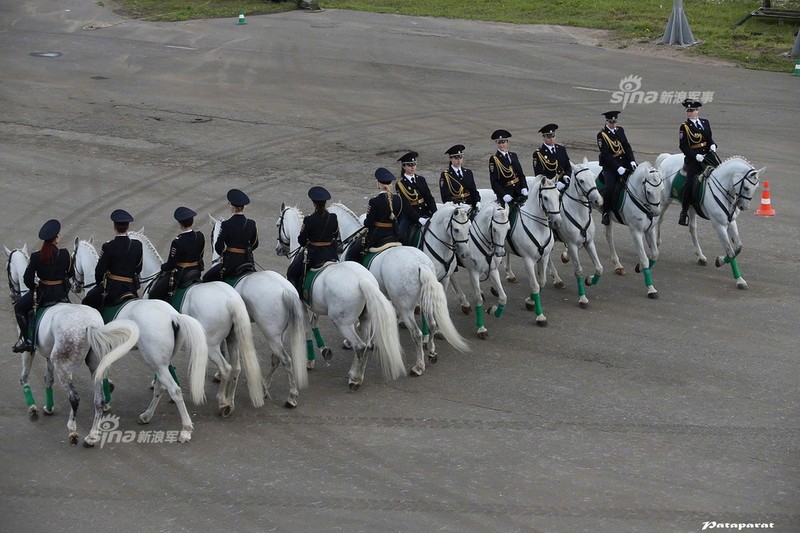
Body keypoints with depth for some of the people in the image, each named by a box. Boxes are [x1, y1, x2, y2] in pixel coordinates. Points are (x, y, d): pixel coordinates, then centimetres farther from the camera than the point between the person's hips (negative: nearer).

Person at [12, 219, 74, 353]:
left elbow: (27, 279, -10)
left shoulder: (36, 257, -17)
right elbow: (71, 273, 1)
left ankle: (26, 339, 10)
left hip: (43, 292, -2)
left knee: (19, 307, 18)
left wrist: (34, 288, 10)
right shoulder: (65, 254, -13)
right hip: (62, 291, 2)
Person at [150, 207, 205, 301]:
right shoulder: (200, 236, -8)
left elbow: (170, 264, -17)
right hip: (196, 274, 7)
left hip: (178, 275, -7)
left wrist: (162, 267, 4)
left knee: (153, 295, 5)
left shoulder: (177, 242, -25)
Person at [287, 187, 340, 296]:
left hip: (313, 254, -4)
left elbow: (301, 241, -10)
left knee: (292, 273, 15)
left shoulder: (309, 220, -20)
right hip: (331, 253, 4)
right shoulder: (333, 218, -7)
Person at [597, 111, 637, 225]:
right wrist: (618, 168, -22)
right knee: (610, 188, -24)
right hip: (610, 166, -6)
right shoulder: (601, 135, -8)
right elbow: (606, 155, -15)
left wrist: (632, 161, -7)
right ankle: (606, 213, -6)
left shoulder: (620, 130, 10)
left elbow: (627, 147, 10)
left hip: (624, 163, 6)